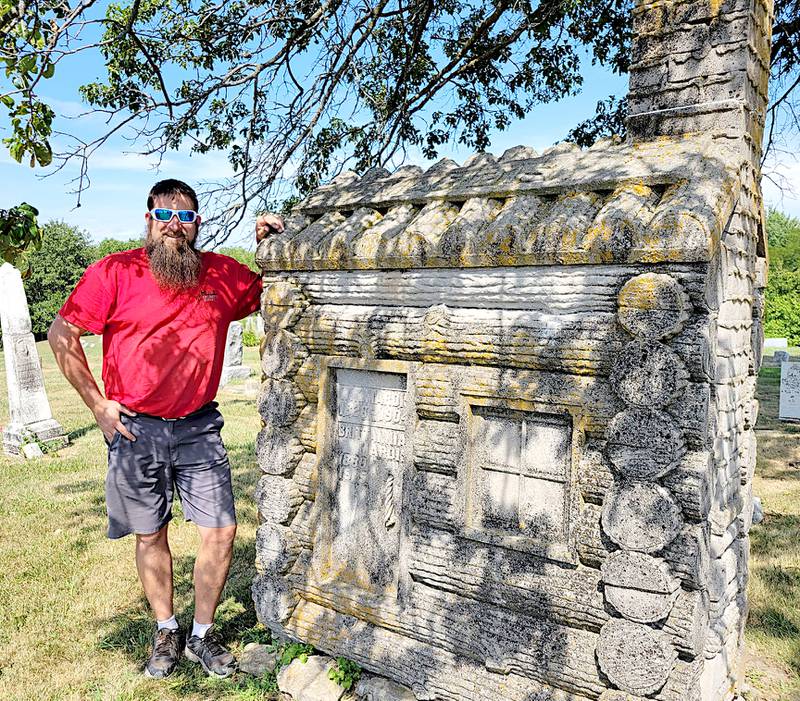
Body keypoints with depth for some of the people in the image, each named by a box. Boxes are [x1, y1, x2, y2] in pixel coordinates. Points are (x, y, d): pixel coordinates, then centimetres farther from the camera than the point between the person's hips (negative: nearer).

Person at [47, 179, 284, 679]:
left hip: (199, 428, 2)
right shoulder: (115, 272, -4)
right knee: (150, 535, 12)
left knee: (222, 531, -1)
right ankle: (166, 633, 33)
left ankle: (202, 636, 22)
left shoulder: (224, 274, 2)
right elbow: (62, 334, 1)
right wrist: (98, 404, -2)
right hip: (135, 430, -1)